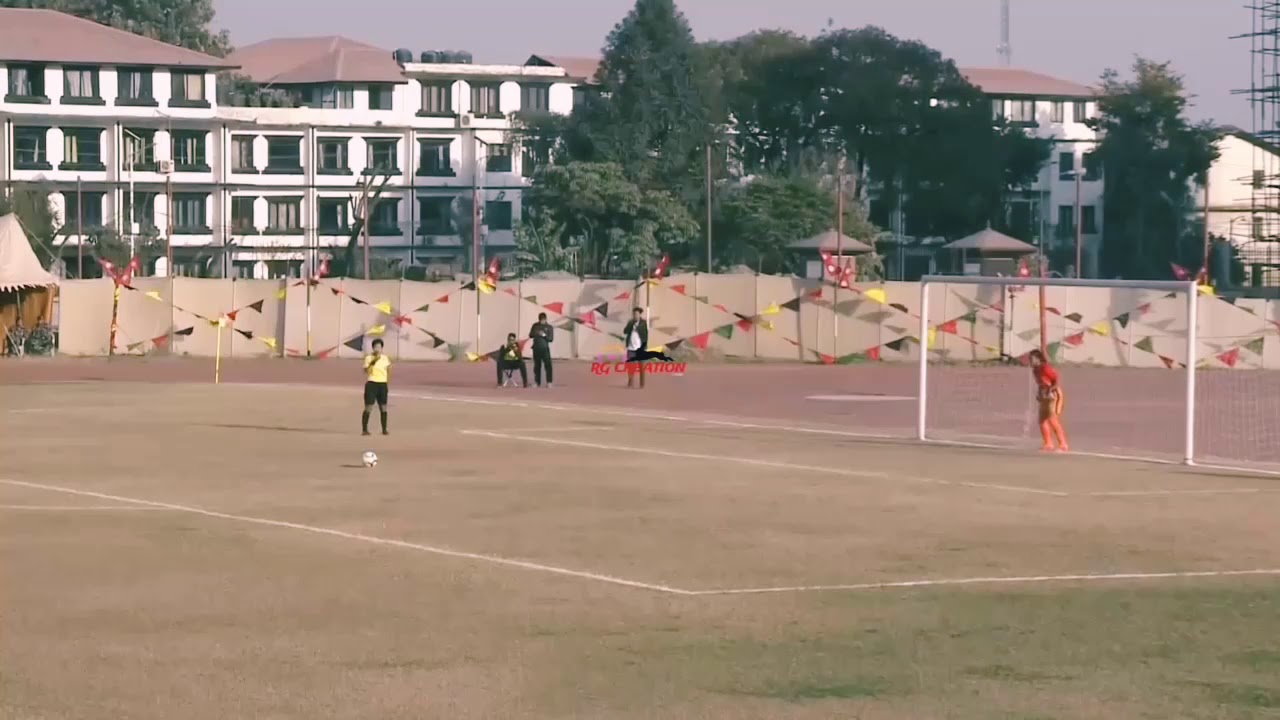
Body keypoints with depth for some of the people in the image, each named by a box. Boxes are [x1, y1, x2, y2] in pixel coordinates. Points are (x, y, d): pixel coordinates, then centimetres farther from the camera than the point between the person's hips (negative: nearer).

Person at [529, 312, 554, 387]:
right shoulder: (535, 326, 9)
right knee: (537, 366, 7)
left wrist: (544, 335, -17)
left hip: (545, 348, -3)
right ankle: (538, 383, 13)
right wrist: (536, 333, -12)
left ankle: (549, 382, -12)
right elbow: (530, 335, 8)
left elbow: (551, 339, -1)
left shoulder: (549, 327, 2)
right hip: (536, 348, 3)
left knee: (548, 365, -12)